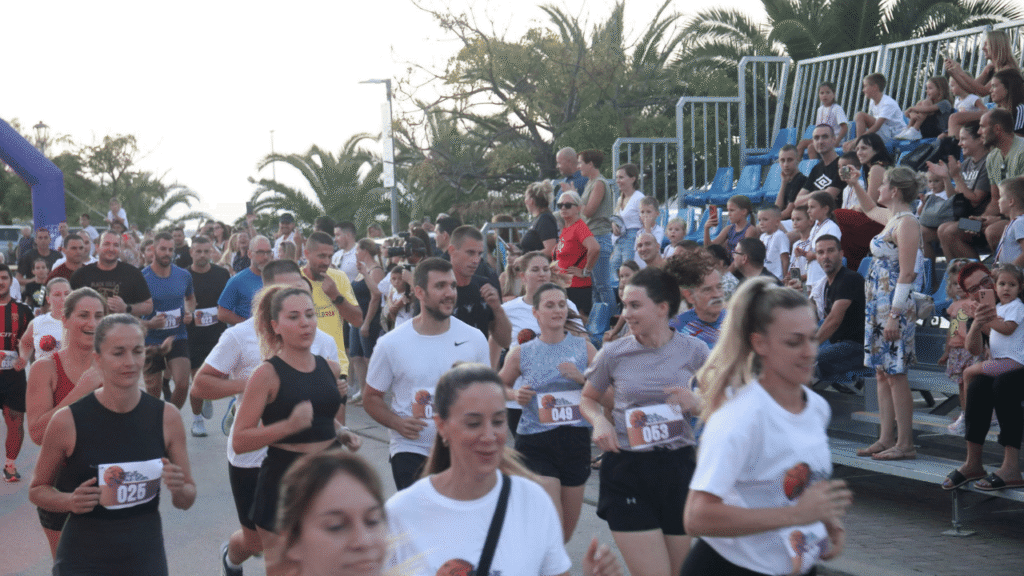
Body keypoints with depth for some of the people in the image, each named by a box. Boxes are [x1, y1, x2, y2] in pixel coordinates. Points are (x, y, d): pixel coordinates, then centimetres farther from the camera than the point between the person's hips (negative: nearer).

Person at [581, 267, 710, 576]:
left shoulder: (694, 351, 0)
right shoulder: (614, 353, -1)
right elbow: (588, 399, 16)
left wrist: (696, 405, -11)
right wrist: (599, 420, -6)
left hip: (679, 468, 2)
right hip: (627, 471, -2)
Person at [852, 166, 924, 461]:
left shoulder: (906, 223, -15)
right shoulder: (891, 218, 12)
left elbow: (906, 274, -20)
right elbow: (869, 209, 39)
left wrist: (895, 315, -23)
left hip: (895, 307, -10)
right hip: (878, 304, 10)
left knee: (895, 375, -7)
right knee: (882, 374, 11)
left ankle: (905, 445, -3)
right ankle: (886, 439, 15)